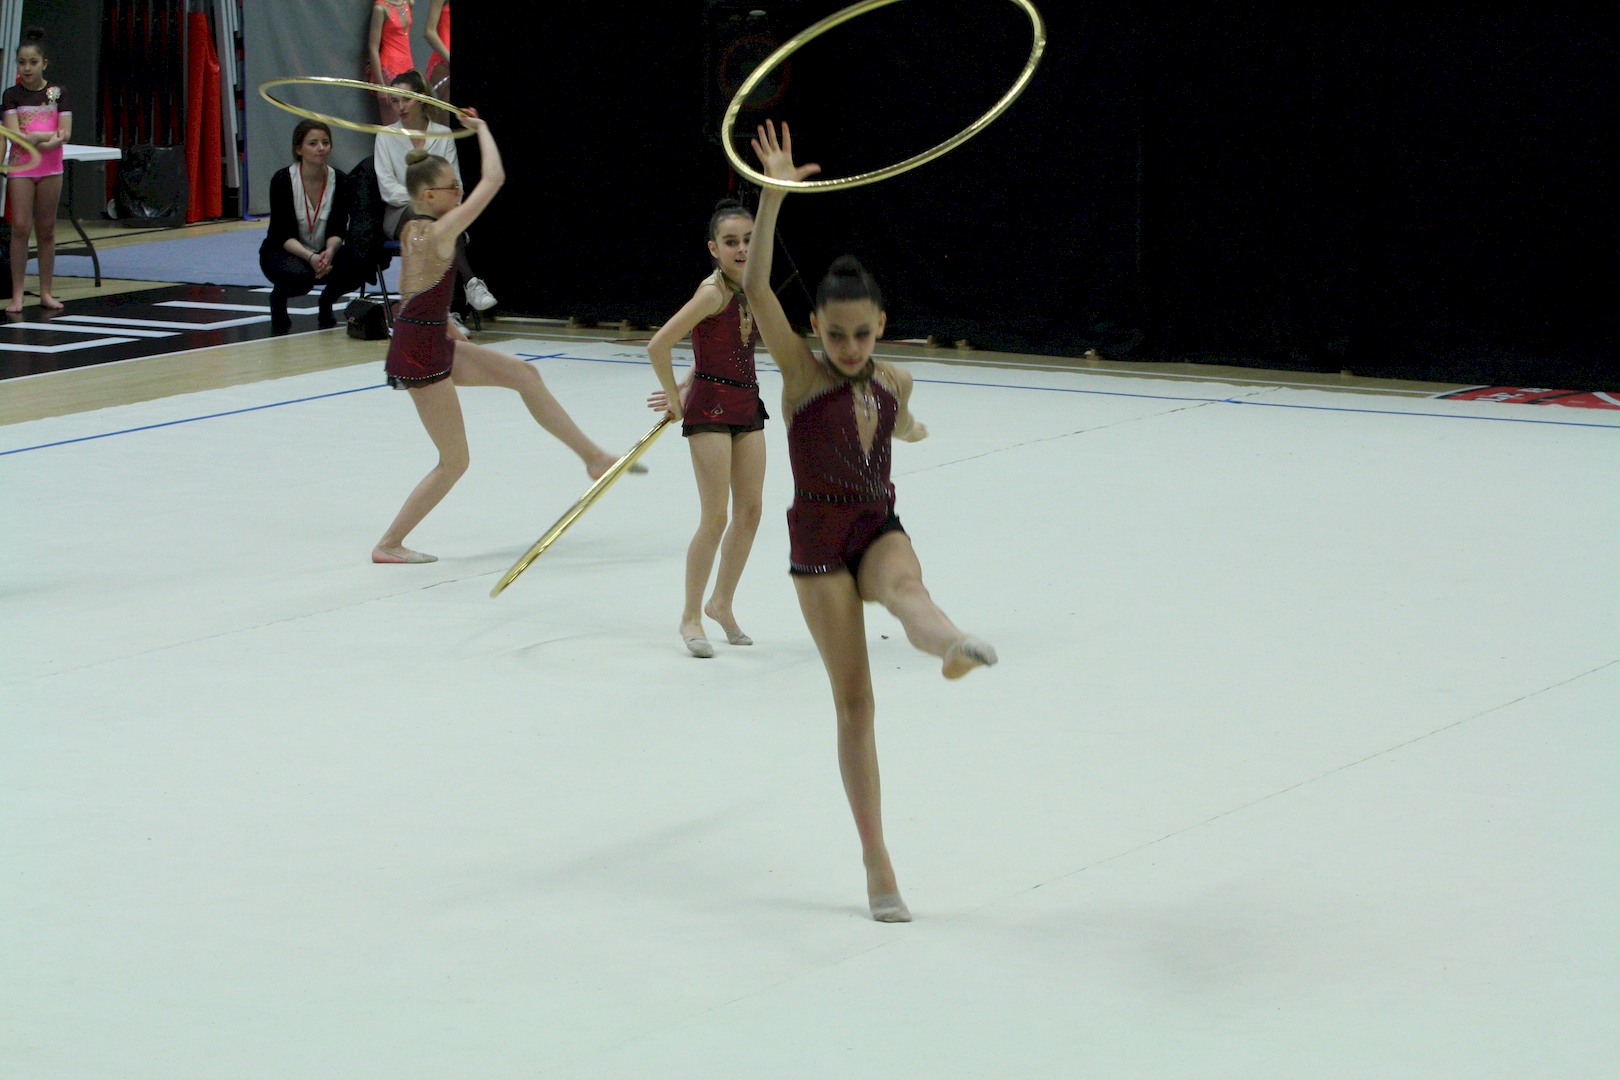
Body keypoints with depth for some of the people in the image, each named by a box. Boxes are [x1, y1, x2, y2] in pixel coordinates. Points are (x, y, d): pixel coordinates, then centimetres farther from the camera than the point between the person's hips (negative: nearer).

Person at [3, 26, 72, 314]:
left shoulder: (58, 93, 3)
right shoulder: (12, 95, 0)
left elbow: (65, 134, -5)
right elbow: (14, 134, -10)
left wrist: (38, 141, -19)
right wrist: (50, 135, -14)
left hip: (50, 168, 1)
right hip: (21, 168, -1)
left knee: (46, 229, 5)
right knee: (20, 227, -7)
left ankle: (46, 292, 11)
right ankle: (17, 294, -5)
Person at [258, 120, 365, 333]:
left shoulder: (340, 181, -10)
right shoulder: (282, 180, -20)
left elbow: (338, 230, -12)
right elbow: (283, 234, -21)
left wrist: (329, 252, -34)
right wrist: (310, 257, -38)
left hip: (324, 253, 3)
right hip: (283, 252, -3)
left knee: (357, 267, -28)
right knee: (299, 275, -38)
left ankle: (327, 301, 5)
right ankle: (278, 298, -1)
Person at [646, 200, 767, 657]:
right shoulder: (713, 291, -18)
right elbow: (658, 345, -21)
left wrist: (685, 389, 10)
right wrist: (676, 397, -8)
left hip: (747, 404, 8)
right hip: (710, 407, -8)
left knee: (750, 511, 9)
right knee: (715, 517, -6)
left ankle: (721, 602, 25)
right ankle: (691, 615, 6)